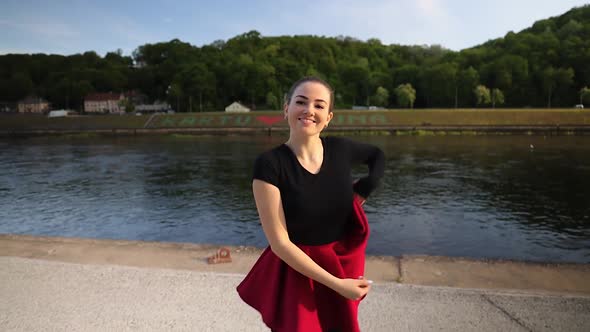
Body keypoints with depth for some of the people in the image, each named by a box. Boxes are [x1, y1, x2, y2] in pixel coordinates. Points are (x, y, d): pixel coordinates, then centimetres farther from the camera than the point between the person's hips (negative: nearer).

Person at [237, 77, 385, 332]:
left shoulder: (340, 149, -9)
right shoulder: (269, 164, -21)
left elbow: (377, 155, 14)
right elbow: (279, 243, -20)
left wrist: (365, 189, -3)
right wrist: (336, 283, -20)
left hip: (343, 265, 4)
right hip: (296, 271, -4)